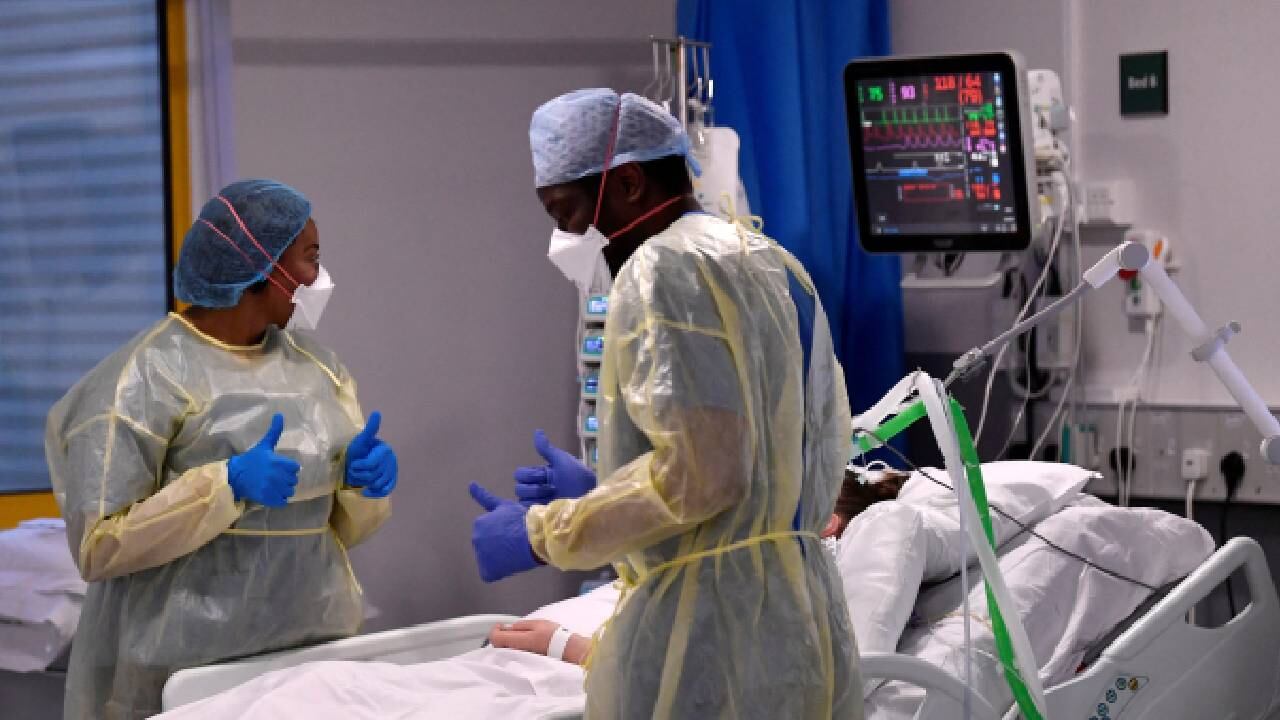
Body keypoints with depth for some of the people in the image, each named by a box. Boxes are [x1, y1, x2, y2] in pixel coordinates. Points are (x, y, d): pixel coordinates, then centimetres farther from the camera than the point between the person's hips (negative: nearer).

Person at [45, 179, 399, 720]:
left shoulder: (315, 365, 9)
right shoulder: (147, 375, -10)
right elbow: (98, 545, -14)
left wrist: (364, 479, -6)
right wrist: (228, 486, -22)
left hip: (317, 650, 6)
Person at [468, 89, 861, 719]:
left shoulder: (668, 267, -10)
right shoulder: (776, 267, 18)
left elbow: (699, 471, -19)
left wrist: (543, 533, -8)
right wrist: (599, 493, 23)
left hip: (712, 638, -9)